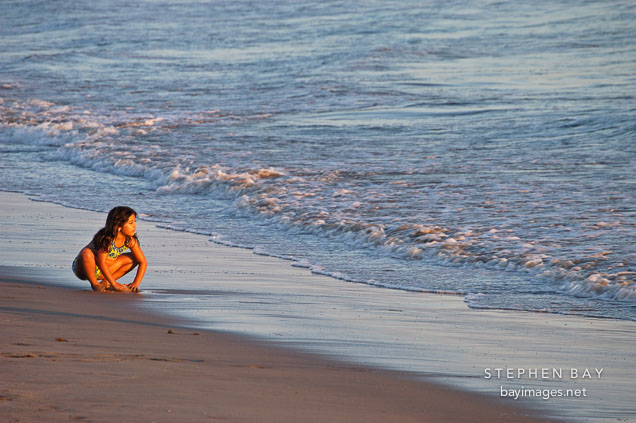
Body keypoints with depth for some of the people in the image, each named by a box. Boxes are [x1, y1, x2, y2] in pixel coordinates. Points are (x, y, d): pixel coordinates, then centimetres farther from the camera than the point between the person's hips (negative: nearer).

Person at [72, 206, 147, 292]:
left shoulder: (130, 240, -10)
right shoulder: (106, 238, -29)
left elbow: (143, 262, -5)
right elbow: (101, 262, -34)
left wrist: (136, 283, -18)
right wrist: (114, 284, -34)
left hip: (100, 272, 7)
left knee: (134, 258, -2)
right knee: (87, 253, -40)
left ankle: (105, 283, -1)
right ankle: (95, 284, -16)